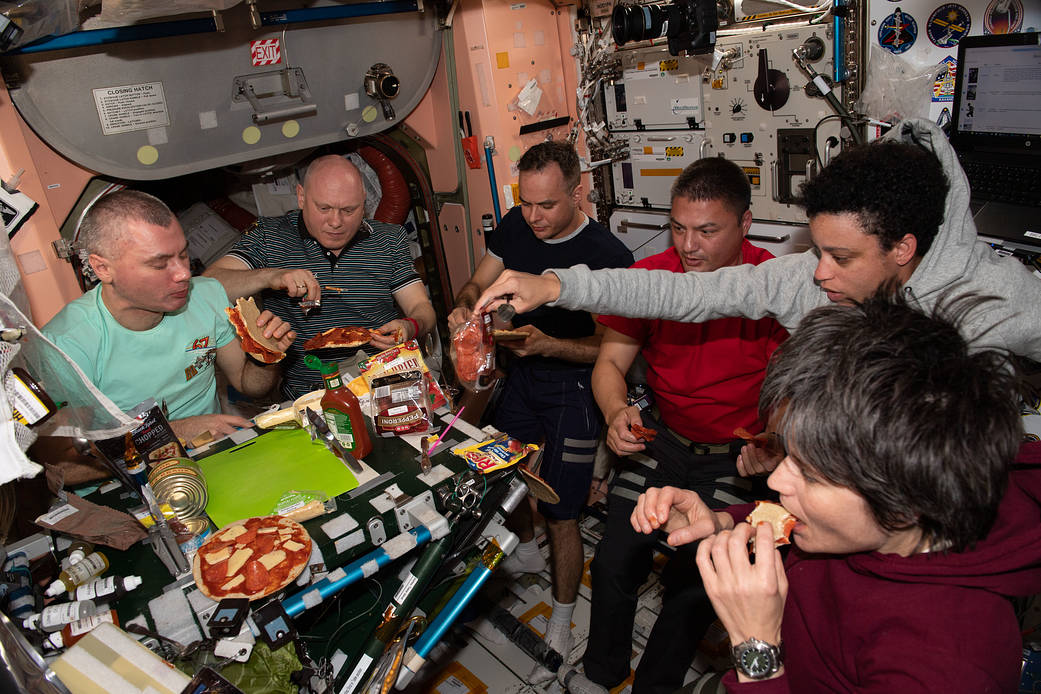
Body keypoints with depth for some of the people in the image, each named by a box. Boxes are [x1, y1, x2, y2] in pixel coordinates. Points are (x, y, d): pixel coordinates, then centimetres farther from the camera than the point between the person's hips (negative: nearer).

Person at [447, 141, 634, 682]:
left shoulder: (607, 255, -21)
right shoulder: (516, 226, -4)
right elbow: (480, 283, 5)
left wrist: (549, 345, -32)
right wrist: (465, 306, -18)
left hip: (573, 387, -6)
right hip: (521, 375, 6)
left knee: (560, 513, -1)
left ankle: (561, 622, 23)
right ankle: (526, 550, 53)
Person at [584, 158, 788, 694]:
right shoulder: (650, 276, -8)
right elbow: (610, 362, -3)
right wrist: (617, 412, -23)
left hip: (738, 455, -2)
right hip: (662, 440, 2)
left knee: (695, 584, -3)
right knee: (613, 565, -3)